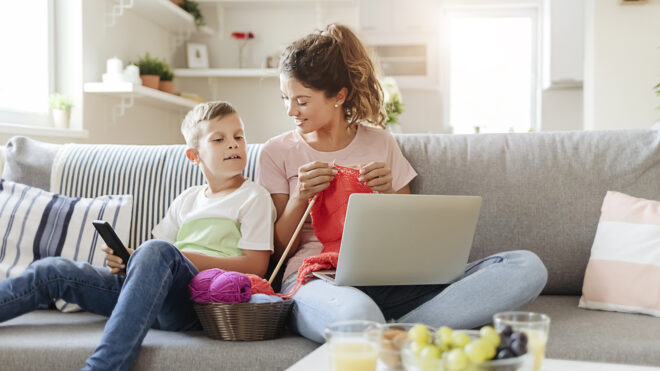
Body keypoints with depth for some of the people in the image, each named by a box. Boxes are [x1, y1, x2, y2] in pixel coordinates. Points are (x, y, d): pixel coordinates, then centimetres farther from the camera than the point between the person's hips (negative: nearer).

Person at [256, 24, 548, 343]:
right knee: (355, 313, -47)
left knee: (527, 268, -19)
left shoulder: (380, 143, 16)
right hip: (314, 279, -4)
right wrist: (299, 198, -7)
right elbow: (278, 250, 9)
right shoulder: (278, 152, 10)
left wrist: (387, 194, -2)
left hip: (387, 278, 5)